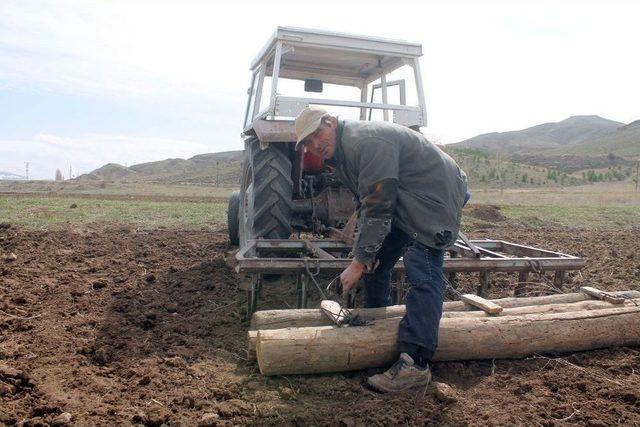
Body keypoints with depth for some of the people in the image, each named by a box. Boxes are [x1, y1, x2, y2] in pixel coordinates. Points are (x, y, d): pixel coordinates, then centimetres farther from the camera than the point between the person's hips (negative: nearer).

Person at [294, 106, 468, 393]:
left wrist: (359, 261, -26)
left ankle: (415, 364, -22)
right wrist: (365, 252, 0)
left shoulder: (367, 142, -27)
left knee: (422, 274, -20)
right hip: (402, 202, 11)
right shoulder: (340, 153, 6)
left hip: (435, 197, -11)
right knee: (375, 261, 14)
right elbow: (367, 205, 9)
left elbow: (377, 209, -30)